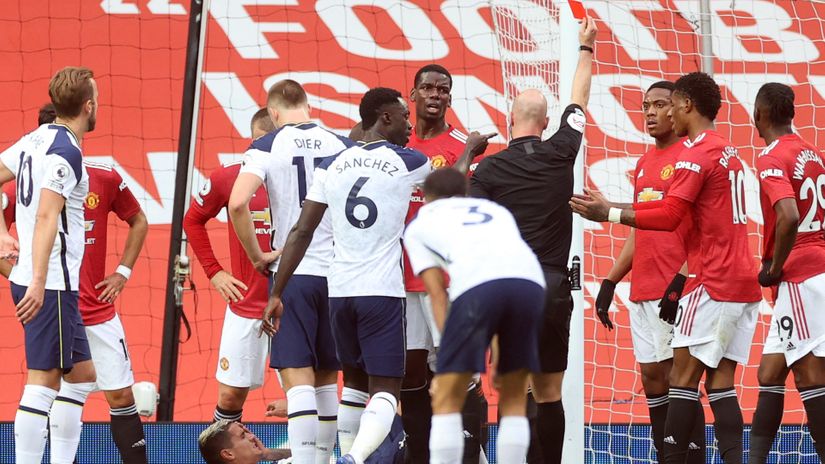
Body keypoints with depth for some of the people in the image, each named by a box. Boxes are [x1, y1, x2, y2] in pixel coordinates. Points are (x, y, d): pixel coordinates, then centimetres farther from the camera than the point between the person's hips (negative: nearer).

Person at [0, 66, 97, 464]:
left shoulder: (35, 140, 11)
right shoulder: (66, 152, -15)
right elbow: (46, 217, -24)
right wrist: (39, 282, -29)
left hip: (42, 282, 9)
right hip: (52, 284, -9)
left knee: (81, 375, 16)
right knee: (43, 382, -9)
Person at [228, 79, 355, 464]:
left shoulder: (267, 147, -4)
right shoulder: (343, 146, 5)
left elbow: (237, 203, -17)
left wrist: (256, 256, -4)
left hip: (292, 273, -3)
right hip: (339, 273, 3)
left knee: (298, 379, -7)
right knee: (327, 379, 15)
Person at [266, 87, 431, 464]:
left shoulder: (332, 165, 8)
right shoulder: (409, 163, 0)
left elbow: (301, 232, 4)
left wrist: (276, 294, 7)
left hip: (339, 291, 4)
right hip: (382, 292, -4)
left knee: (355, 383, 22)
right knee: (385, 391, -5)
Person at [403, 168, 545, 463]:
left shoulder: (419, 224, 29)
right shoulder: (495, 210, 39)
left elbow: (437, 294, 18)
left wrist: (448, 352, 12)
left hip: (477, 284, -3)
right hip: (531, 281, 3)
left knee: (446, 401, 5)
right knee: (514, 400, 18)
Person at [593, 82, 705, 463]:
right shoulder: (645, 163, 18)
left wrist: (681, 280, -21)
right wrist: (610, 281, 19)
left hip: (675, 289, -8)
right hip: (642, 290, 8)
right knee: (651, 377, 8)